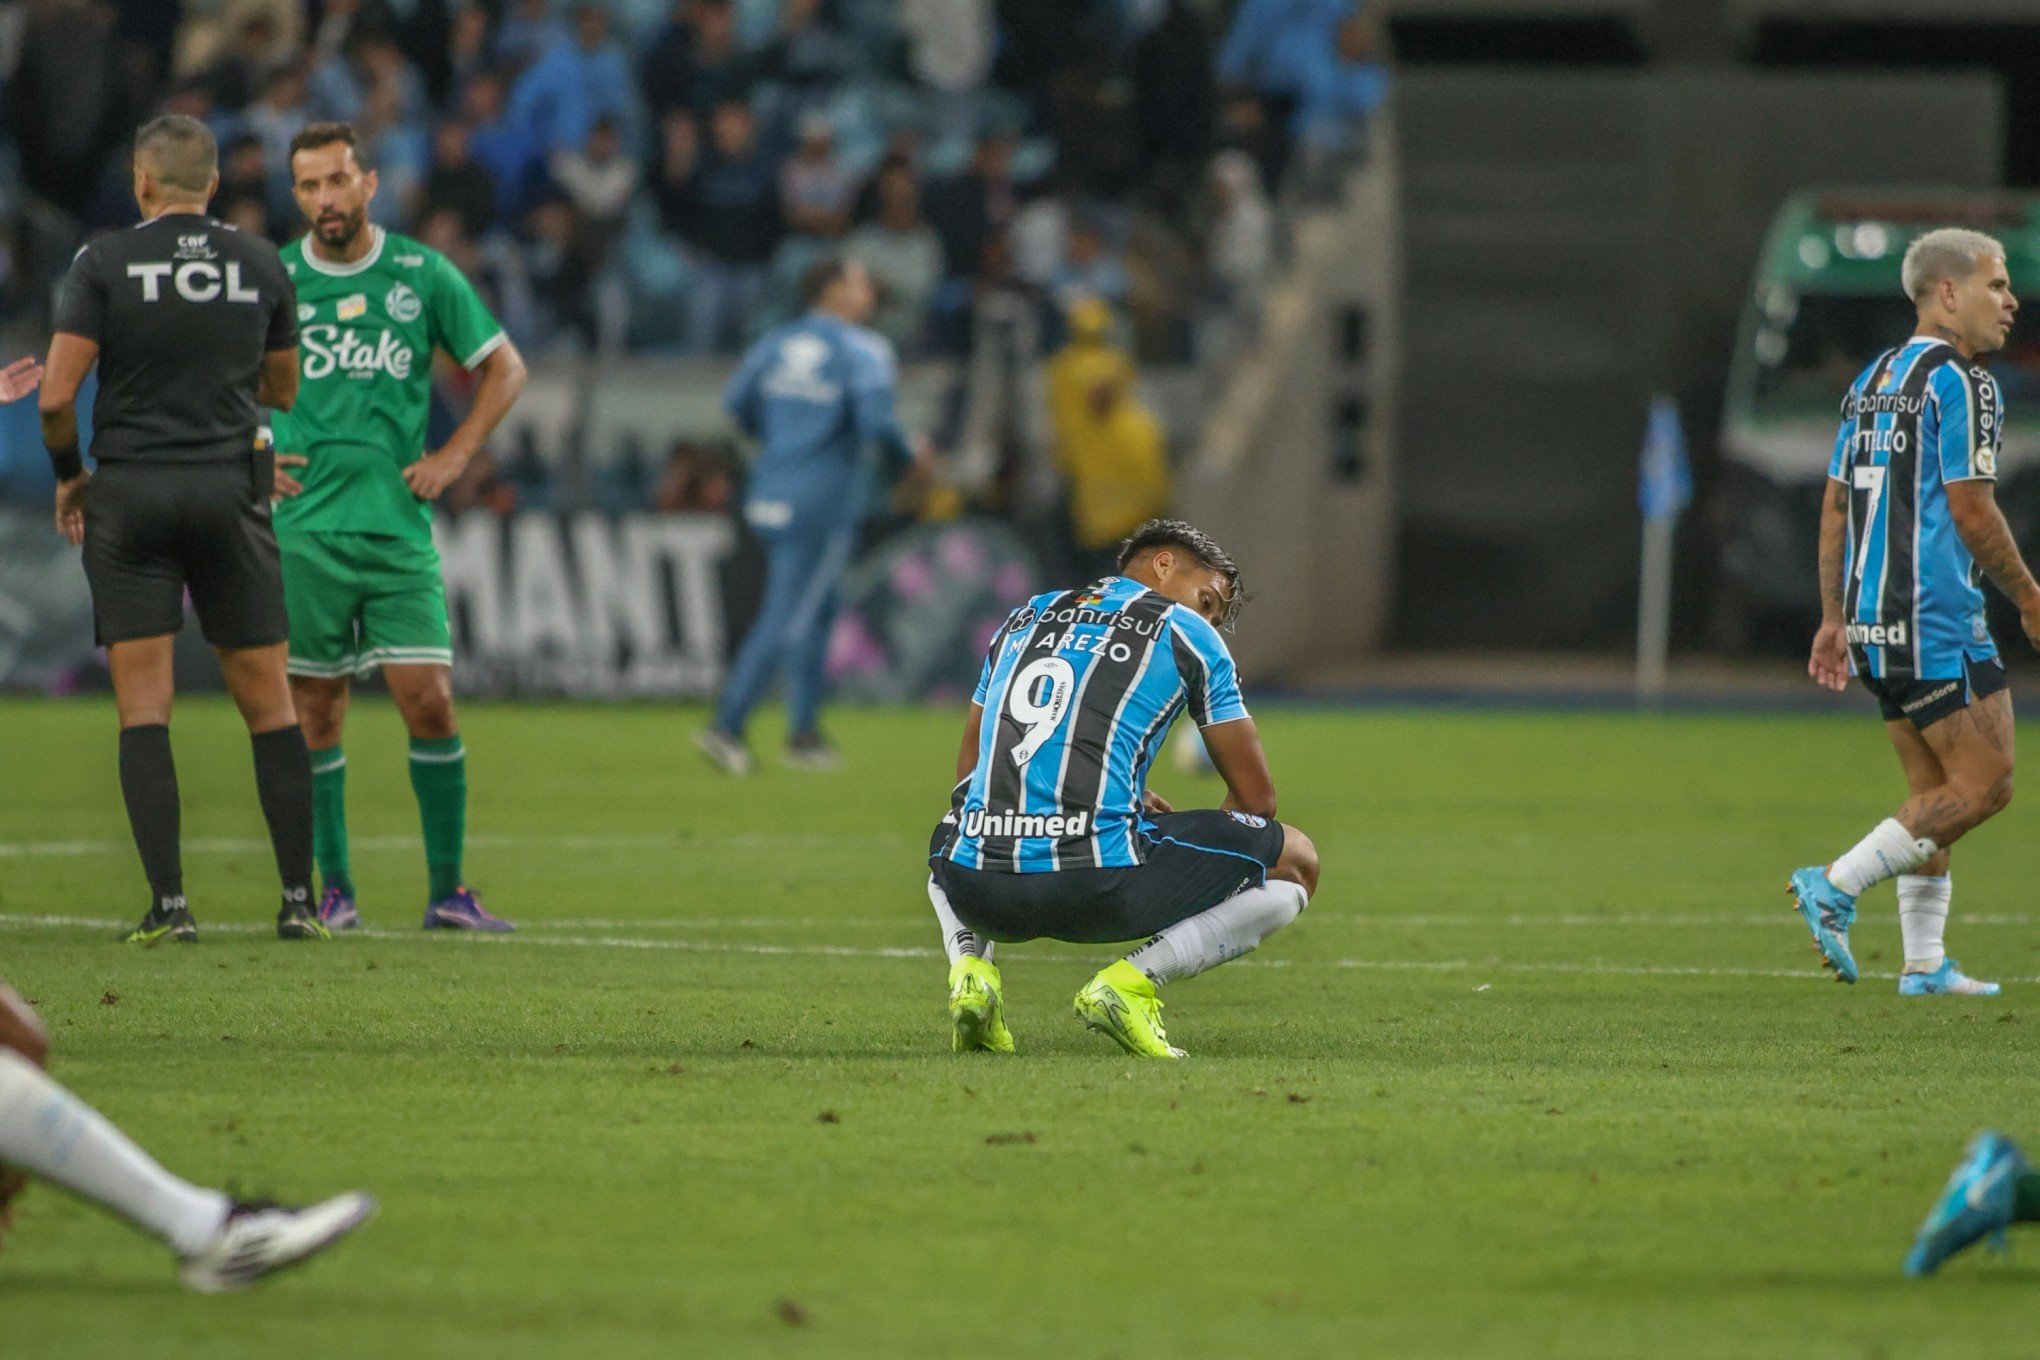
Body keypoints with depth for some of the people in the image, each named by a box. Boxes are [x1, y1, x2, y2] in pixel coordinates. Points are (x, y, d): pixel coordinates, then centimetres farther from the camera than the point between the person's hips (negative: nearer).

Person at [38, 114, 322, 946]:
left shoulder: (106, 262, -5)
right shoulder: (261, 266, 4)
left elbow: (57, 394, -8)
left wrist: (68, 474, 8)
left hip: (130, 495, -2)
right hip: (231, 490, 2)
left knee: (143, 705, 0)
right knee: (267, 699, 9)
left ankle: (168, 902, -7)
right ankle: (299, 898, 7)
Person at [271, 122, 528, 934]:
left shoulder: (423, 275, 3)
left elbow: (504, 367, 12)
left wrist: (455, 455, 2)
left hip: (399, 526, 0)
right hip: (303, 527, 0)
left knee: (428, 699, -7)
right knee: (316, 708, 2)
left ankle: (447, 889, 0)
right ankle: (333, 888, 11)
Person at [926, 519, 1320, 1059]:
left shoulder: (1026, 619, 24)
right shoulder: (1187, 634, 12)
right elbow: (1255, 796, 14)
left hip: (980, 893, 5)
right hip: (1099, 886, -5)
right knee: (1295, 863, 14)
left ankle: (970, 966, 11)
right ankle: (1133, 979, -4)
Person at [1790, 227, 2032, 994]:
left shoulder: (1874, 381, 16)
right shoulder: (1959, 382, -11)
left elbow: (1835, 506, 16)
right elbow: (1971, 510, -14)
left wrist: (1834, 620, 19)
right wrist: (2029, 601, -3)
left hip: (1874, 620, 9)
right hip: (1935, 618, -9)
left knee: (1936, 792, 13)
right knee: (1984, 784, -5)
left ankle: (1924, 962, 10)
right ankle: (1838, 886, -10)